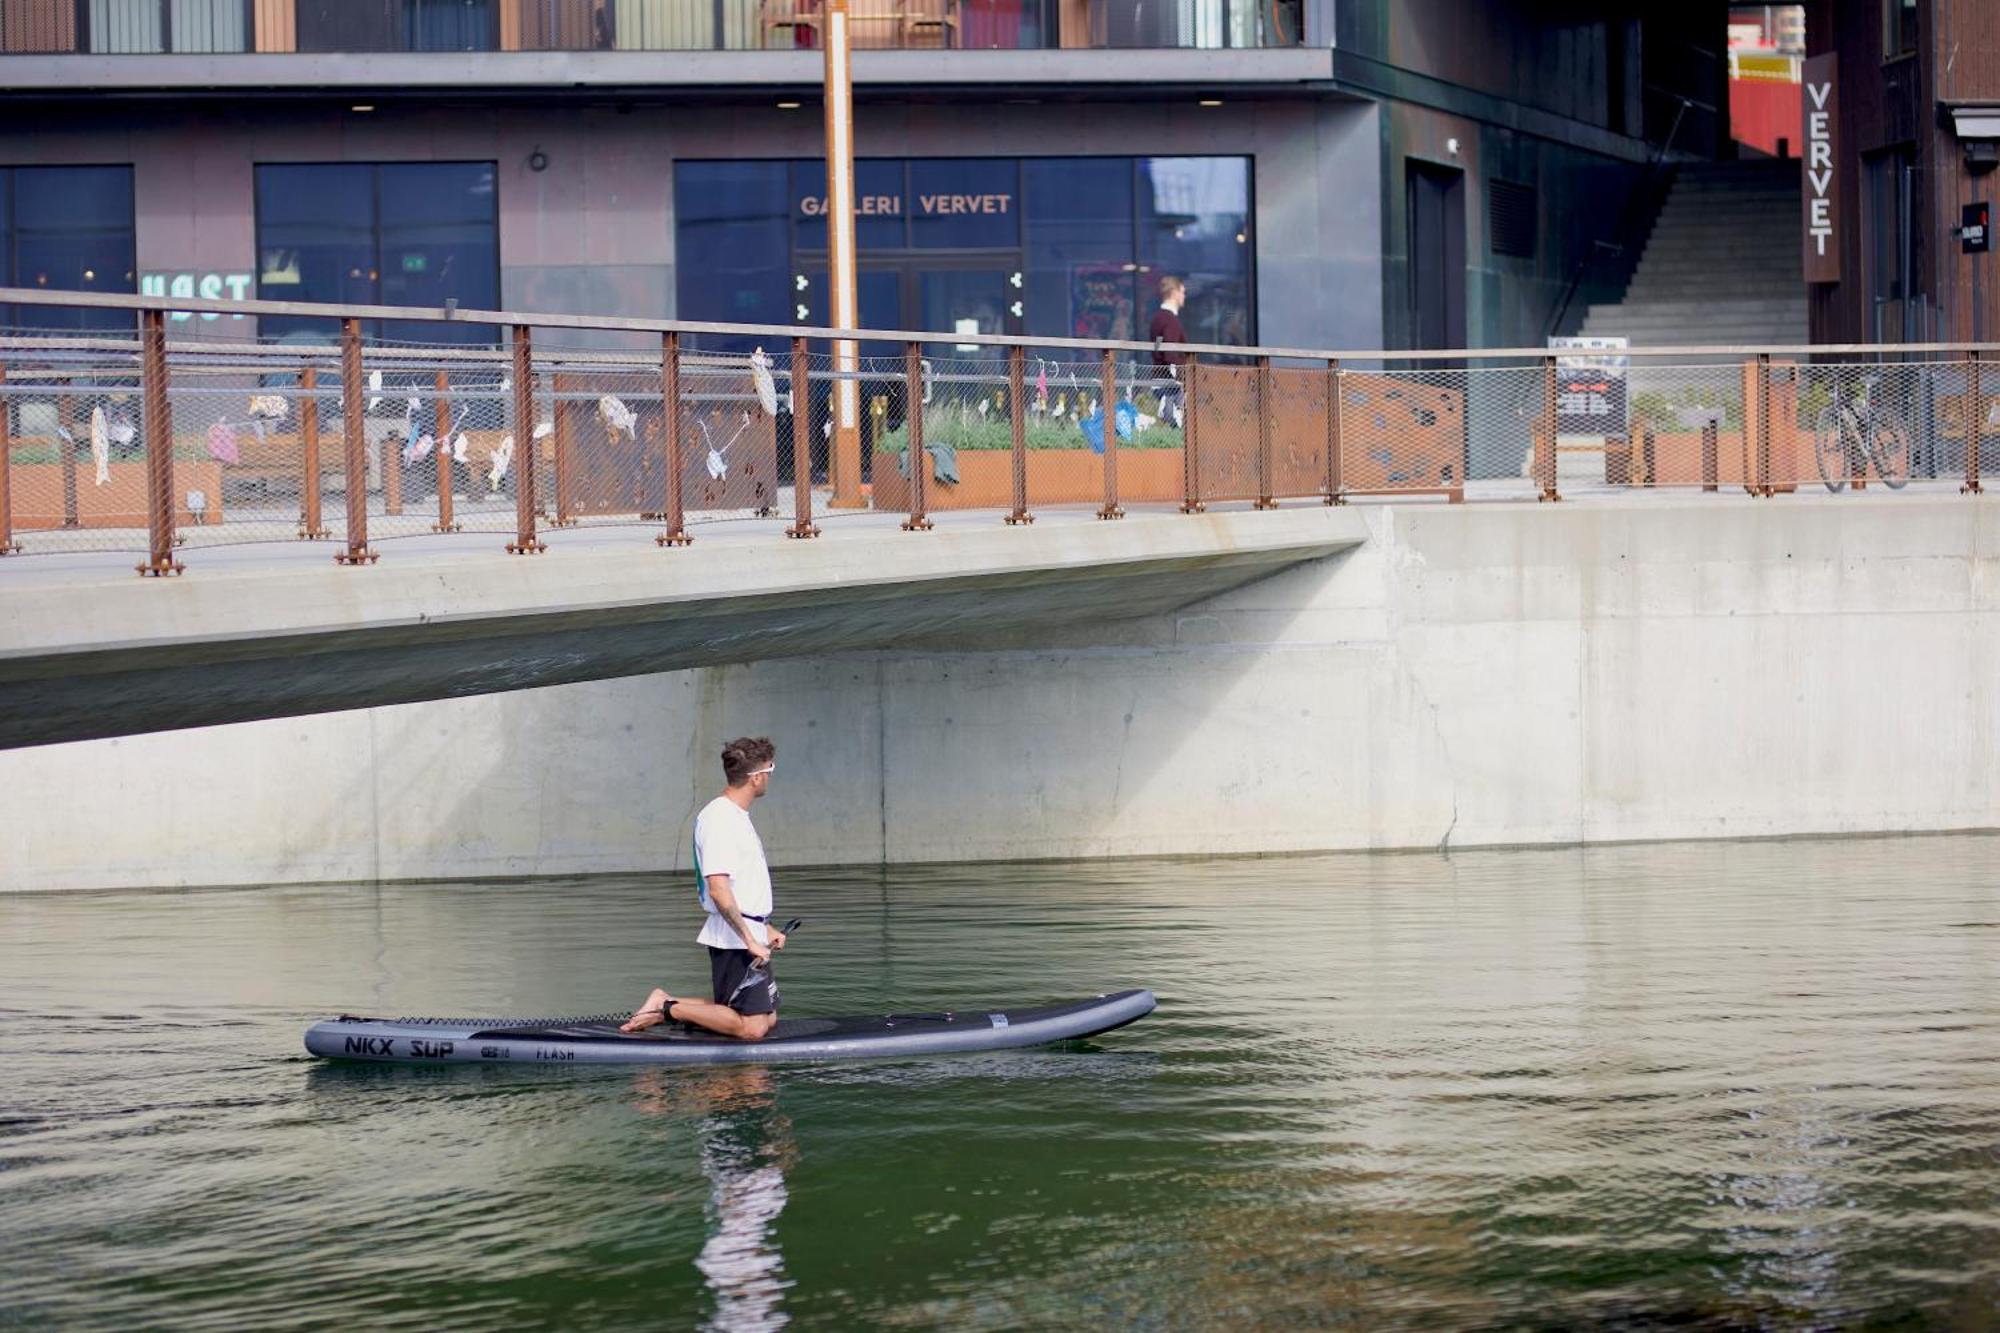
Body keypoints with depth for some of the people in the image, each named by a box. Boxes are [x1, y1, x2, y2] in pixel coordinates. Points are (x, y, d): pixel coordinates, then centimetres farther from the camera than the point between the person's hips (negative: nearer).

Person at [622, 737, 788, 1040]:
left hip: (748, 934, 10)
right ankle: (667, 1009, -6)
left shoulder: (737, 817, 16)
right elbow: (718, 890, -24)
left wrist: (765, 928, 22)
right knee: (751, 1028, -14)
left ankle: (666, 1004, 13)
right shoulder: (719, 819, -17)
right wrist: (750, 940, -23)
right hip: (734, 939, -10)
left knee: (768, 1017, 13)